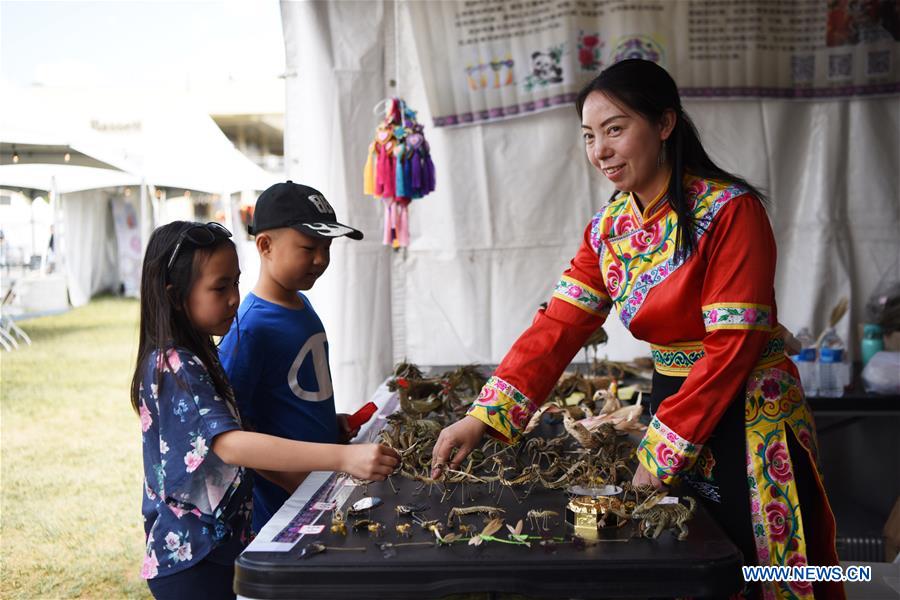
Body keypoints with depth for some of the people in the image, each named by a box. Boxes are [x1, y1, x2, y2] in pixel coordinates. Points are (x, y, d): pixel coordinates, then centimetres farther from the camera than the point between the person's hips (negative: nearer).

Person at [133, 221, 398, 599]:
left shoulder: (188, 357, 8)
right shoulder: (178, 368, -24)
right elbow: (230, 445, -39)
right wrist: (343, 458, -47)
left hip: (216, 549, 10)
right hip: (192, 563, -10)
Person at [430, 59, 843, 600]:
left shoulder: (729, 210, -18)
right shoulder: (609, 228, 2)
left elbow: (732, 344, -20)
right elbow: (558, 326, -4)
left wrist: (662, 452, -17)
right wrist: (483, 419, -15)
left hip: (747, 422, -6)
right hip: (674, 403, 6)